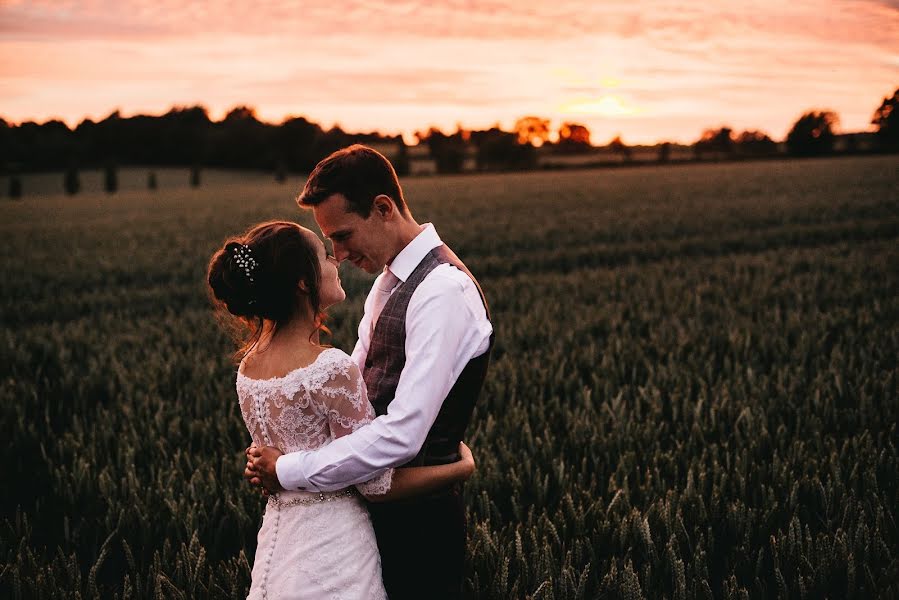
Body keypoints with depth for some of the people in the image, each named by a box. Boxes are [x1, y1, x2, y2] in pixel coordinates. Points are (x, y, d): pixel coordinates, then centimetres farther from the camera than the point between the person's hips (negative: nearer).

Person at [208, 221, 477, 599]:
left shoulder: (249, 363, 1)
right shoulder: (330, 368, -22)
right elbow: (377, 485, -16)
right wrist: (463, 467, -5)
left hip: (278, 532, 8)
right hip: (331, 544, -8)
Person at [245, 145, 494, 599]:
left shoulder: (443, 292, -21)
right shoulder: (389, 282, 9)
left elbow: (402, 435, -28)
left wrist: (288, 472, -20)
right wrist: (281, 457, -3)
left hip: (417, 515, -8)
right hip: (378, 502, 9)